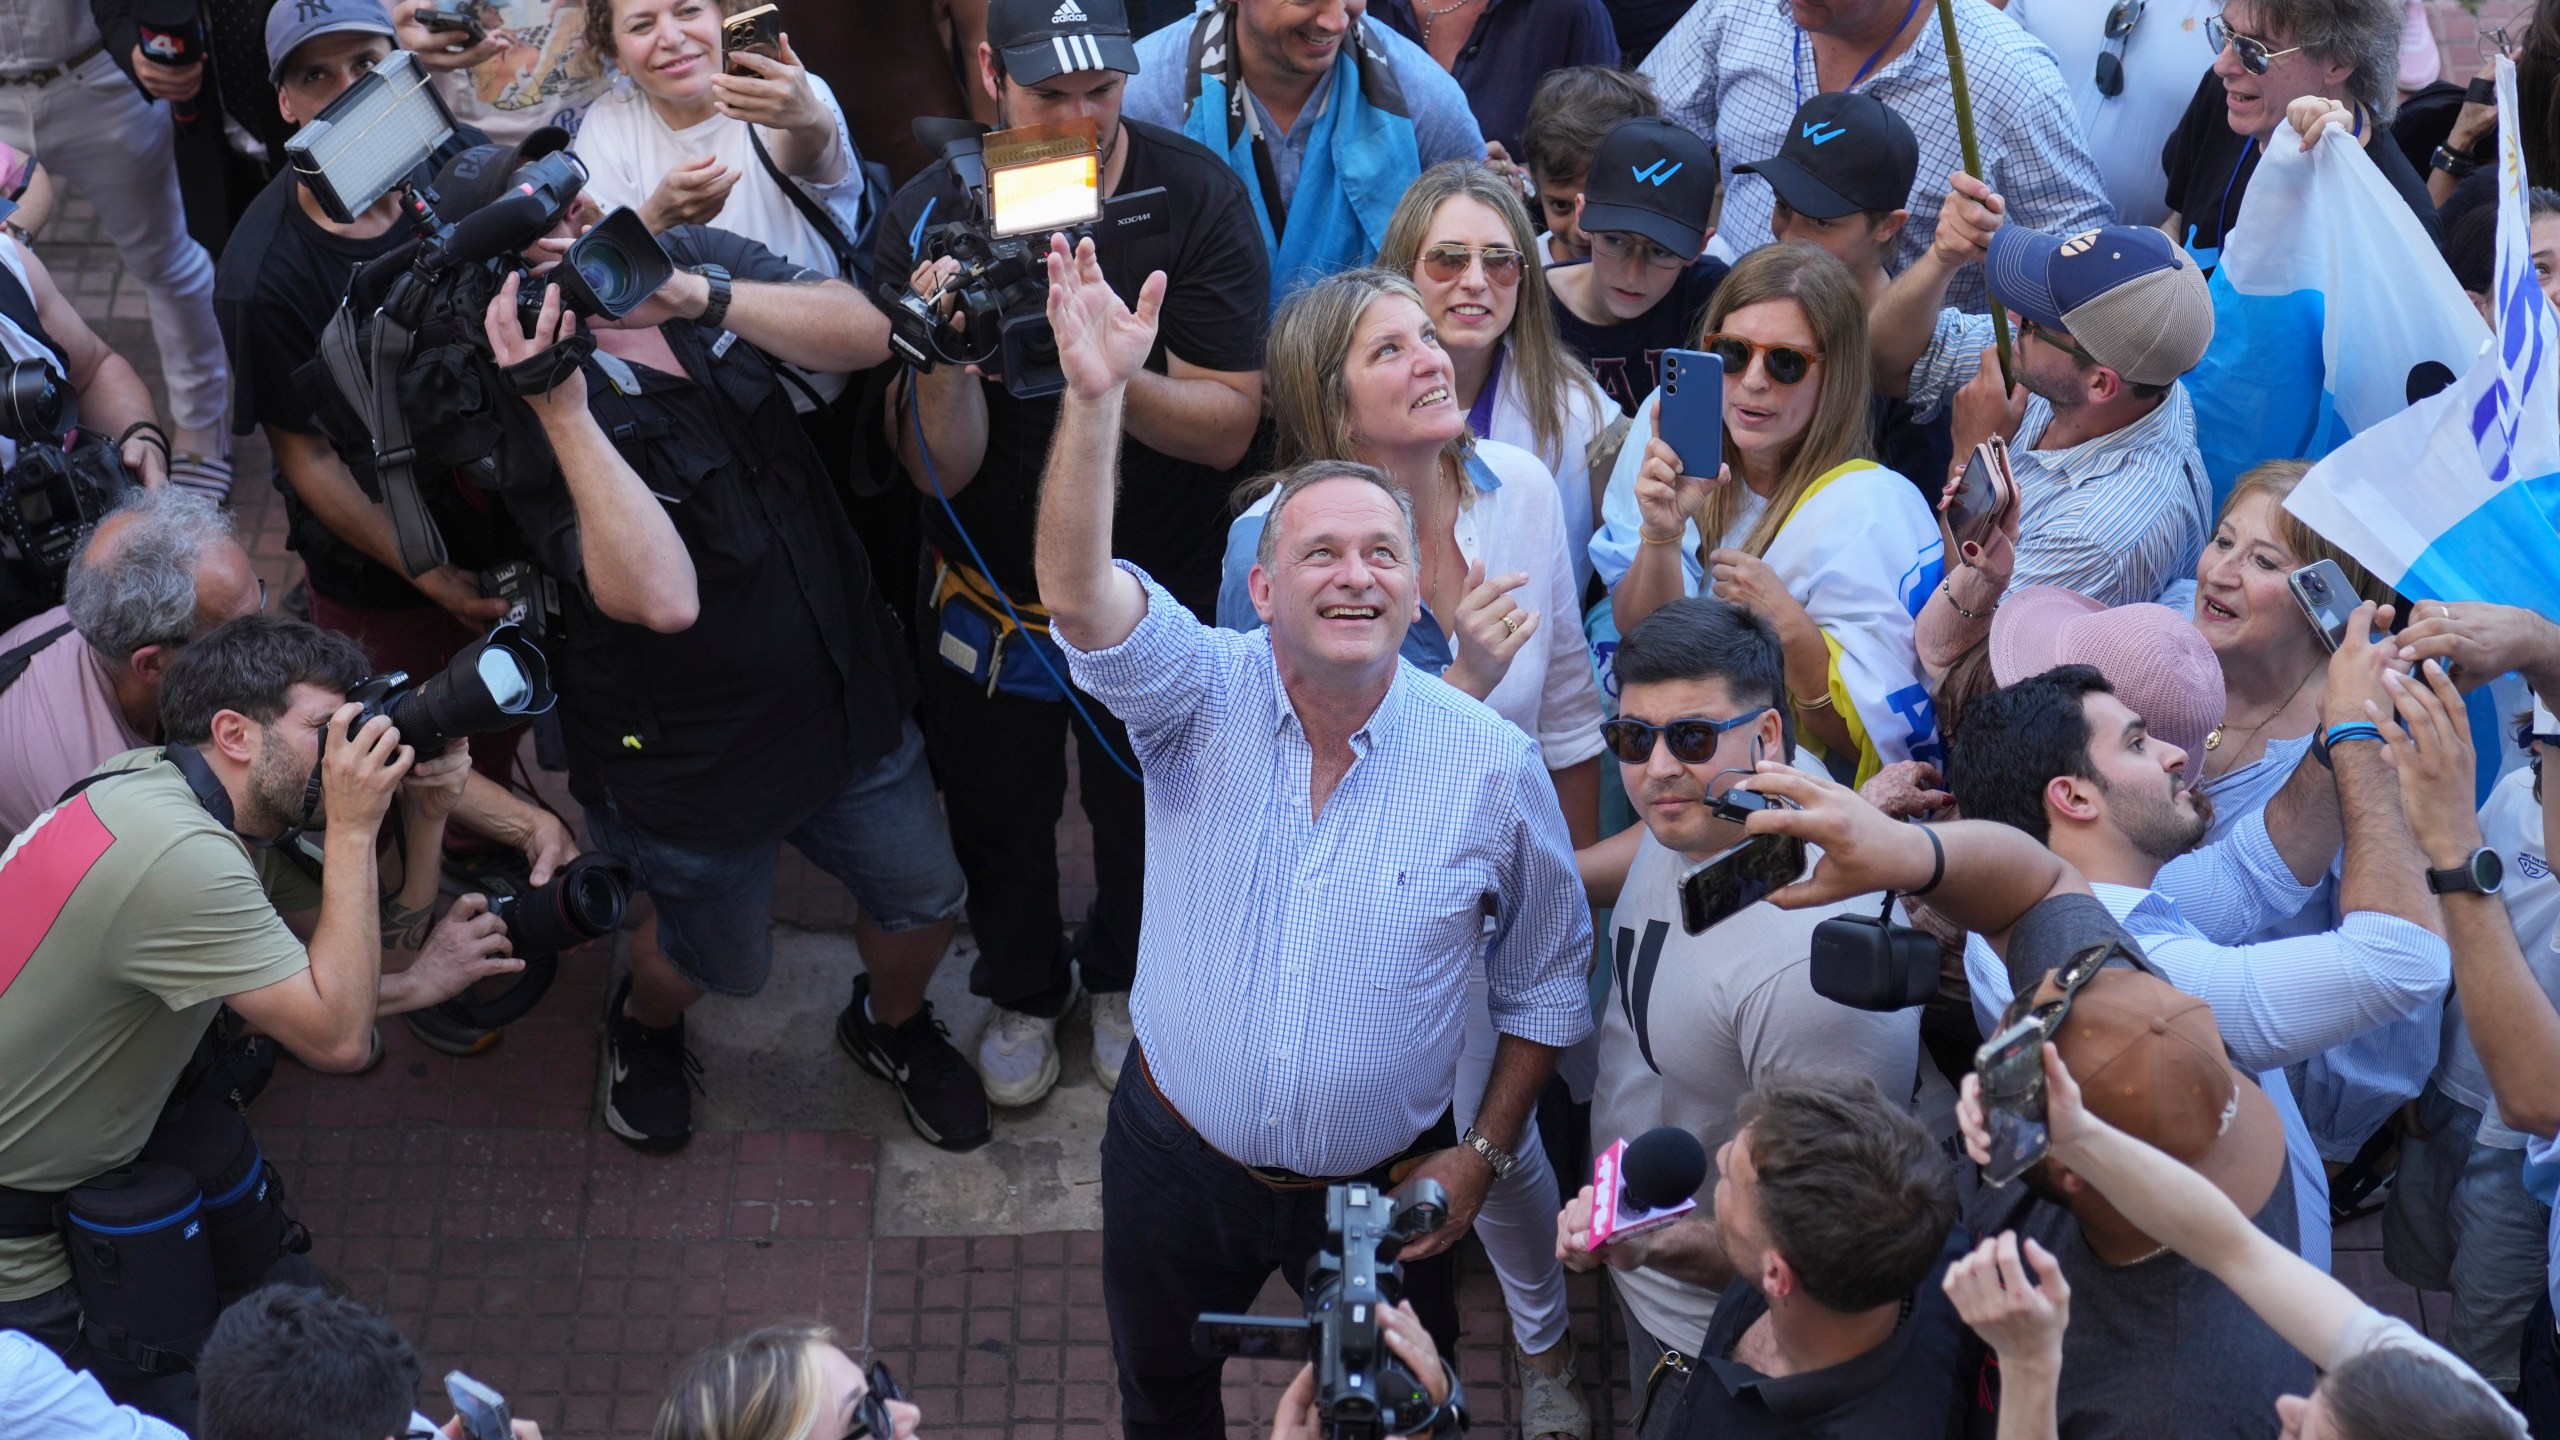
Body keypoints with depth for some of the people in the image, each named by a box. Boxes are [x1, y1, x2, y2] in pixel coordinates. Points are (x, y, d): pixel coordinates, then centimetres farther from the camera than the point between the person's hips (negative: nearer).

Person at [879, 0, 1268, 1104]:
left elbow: (1227, 426, -23)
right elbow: (939, 468, -21)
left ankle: (1125, 977, 54)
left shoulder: (1197, 197, -21)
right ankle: (1022, 989, 52)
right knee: (998, 817, 21)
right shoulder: (933, 216, -19)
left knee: (1145, 811, 22)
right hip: (991, 596, 0)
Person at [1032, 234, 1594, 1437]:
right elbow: (1076, 593, -36)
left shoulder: (1492, 764, -14)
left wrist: (1481, 1156, -4)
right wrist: (1094, 397, -49)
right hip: (1175, 1158, 1)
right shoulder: (1204, 697, -15)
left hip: (1382, 1187, 0)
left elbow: (1546, 979, -1)